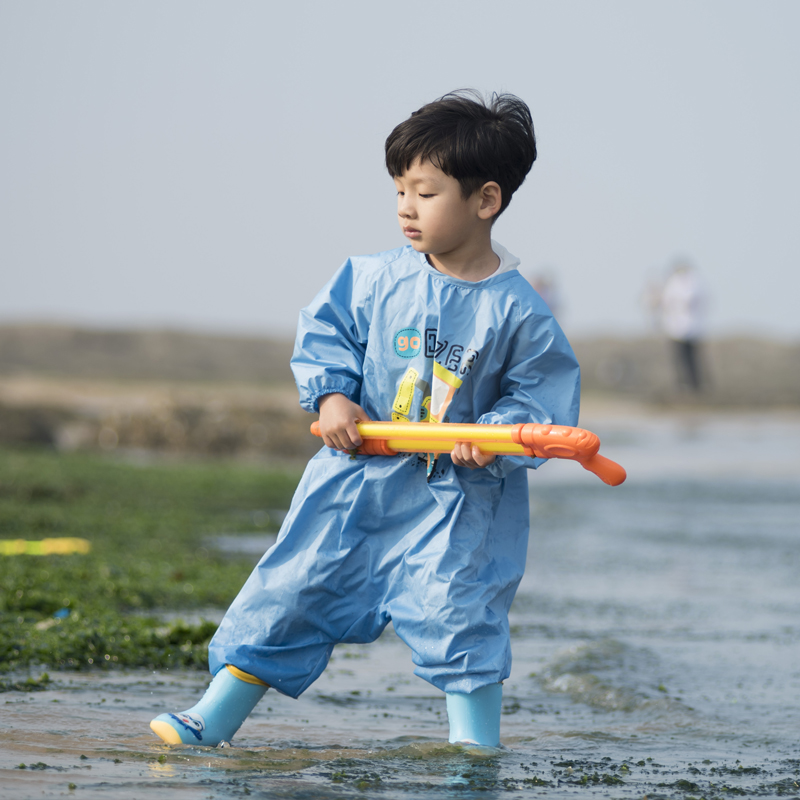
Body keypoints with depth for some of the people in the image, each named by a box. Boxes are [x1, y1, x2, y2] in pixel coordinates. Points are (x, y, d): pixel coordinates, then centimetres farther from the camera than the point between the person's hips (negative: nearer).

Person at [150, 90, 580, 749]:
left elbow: (540, 398, -5)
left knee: (458, 614, -11)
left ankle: (477, 746, 5)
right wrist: (330, 395, -7)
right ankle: (212, 721, 13)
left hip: (459, 494, -3)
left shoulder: (517, 311, -11)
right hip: (361, 471, 3)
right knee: (294, 591, 5)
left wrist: (492, 437, -21)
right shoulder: (377, 281, -4)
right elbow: (325, 332, 9)